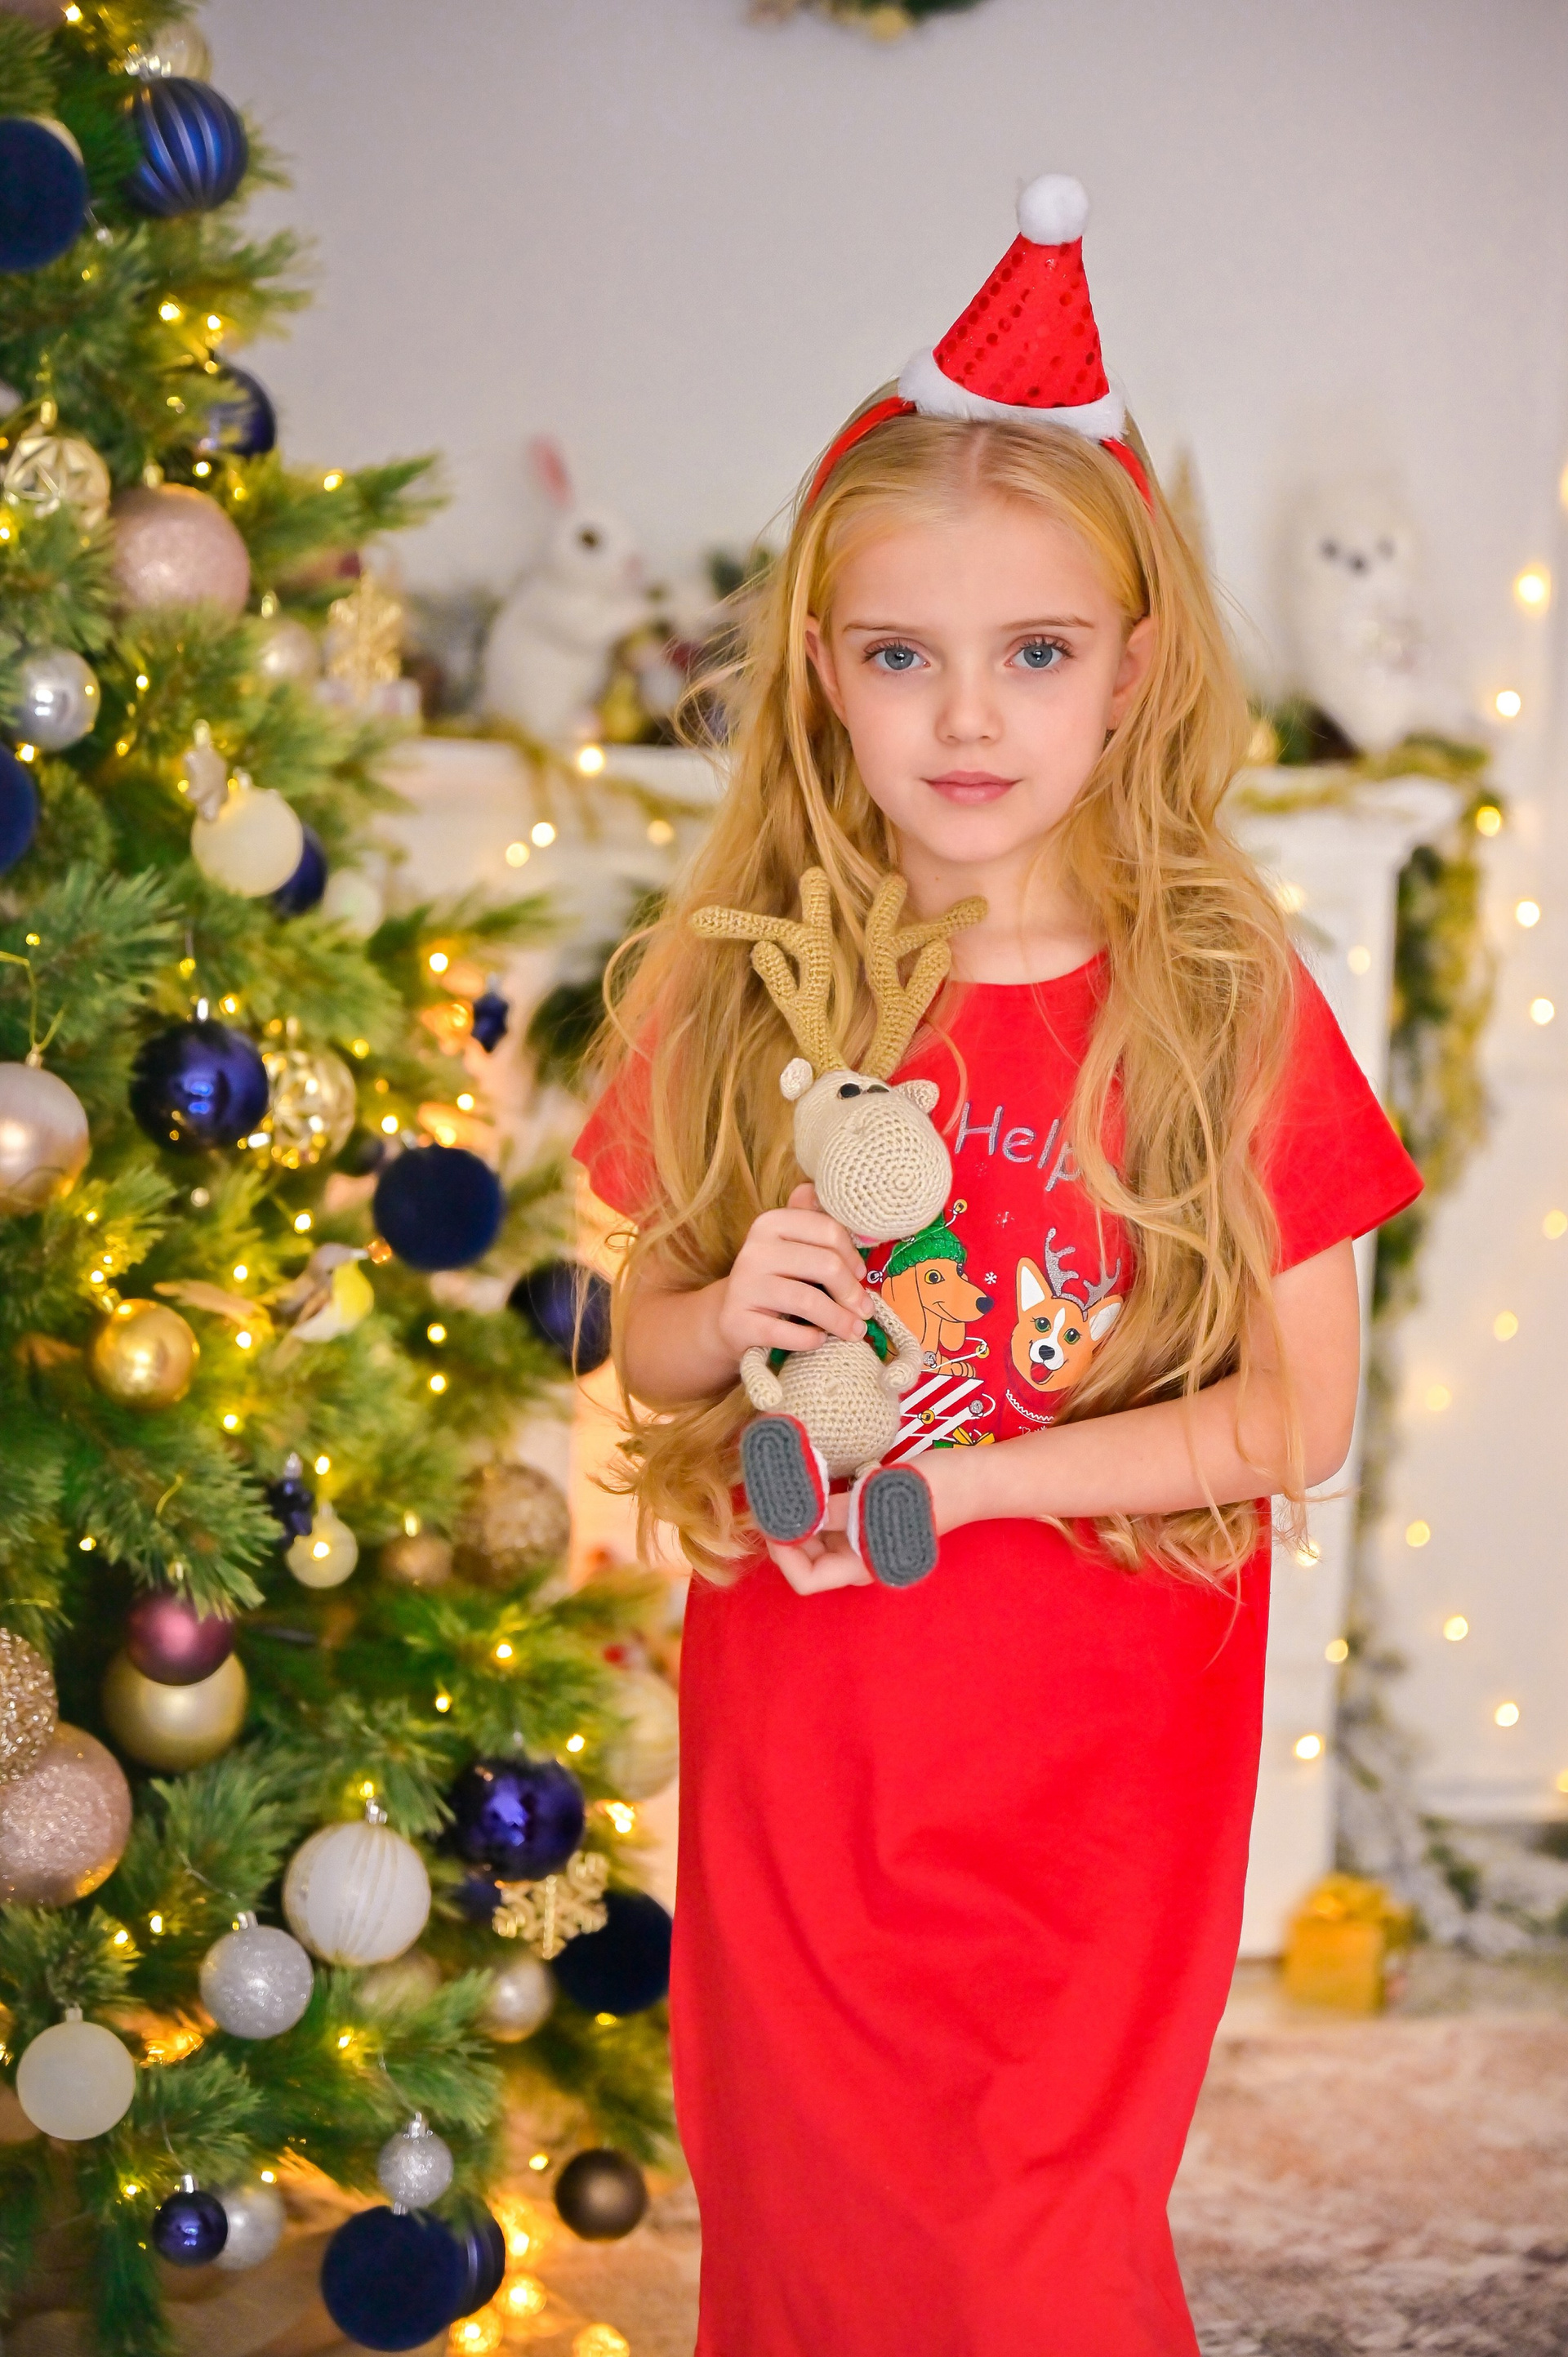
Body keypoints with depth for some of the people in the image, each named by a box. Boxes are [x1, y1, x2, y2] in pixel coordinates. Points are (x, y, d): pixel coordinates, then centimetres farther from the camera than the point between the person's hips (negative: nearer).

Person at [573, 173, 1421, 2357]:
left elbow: (1301, 1413, -9)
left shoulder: (1223, 1000, -9)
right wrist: (730, 1321, -17)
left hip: (1094, 1768, -2)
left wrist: (952, 1476, -17)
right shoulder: (736, 990, -3)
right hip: (796, 1744, 2)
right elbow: (643, 1355, 6)